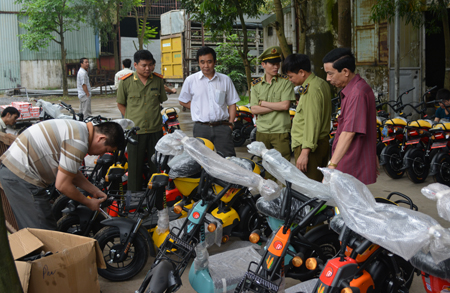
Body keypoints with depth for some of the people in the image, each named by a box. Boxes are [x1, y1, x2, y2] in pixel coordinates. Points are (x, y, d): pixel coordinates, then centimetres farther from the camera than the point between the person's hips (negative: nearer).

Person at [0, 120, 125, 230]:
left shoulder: (79, 128, 9)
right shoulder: (79, 143, -23)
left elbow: (72, 172, 18)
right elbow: (62, 185, -17)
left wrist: (95, 191, 18)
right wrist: (88, 203, -3)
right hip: (21, 176, -11)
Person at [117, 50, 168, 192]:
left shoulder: (158, 80, 5)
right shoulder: (126, 81, -3)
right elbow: (120, 104, 7)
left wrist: (155, 117, 9)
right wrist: (130, 119, 1)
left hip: (155, 130, 2)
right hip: (135, 131, -2)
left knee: (157, 164, 9)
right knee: (135, 166, 6)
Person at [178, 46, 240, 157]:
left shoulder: (225, 80, 10)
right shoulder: (191, 80, 6)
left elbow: (232, 103, 13)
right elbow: (183, 101, 15)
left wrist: (230, 123, 2)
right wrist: (199, 108, 3)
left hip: (222, 127, 0)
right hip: (201, 128, 0)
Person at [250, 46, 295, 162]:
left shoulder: (285, 81, 0)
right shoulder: (256, 84, 8)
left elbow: (285, 105, -11)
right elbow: (254, 109, -2)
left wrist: (263, 103, -3)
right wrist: (277, 106, -8)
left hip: (281, 132, -3)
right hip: (261, 132, 3)